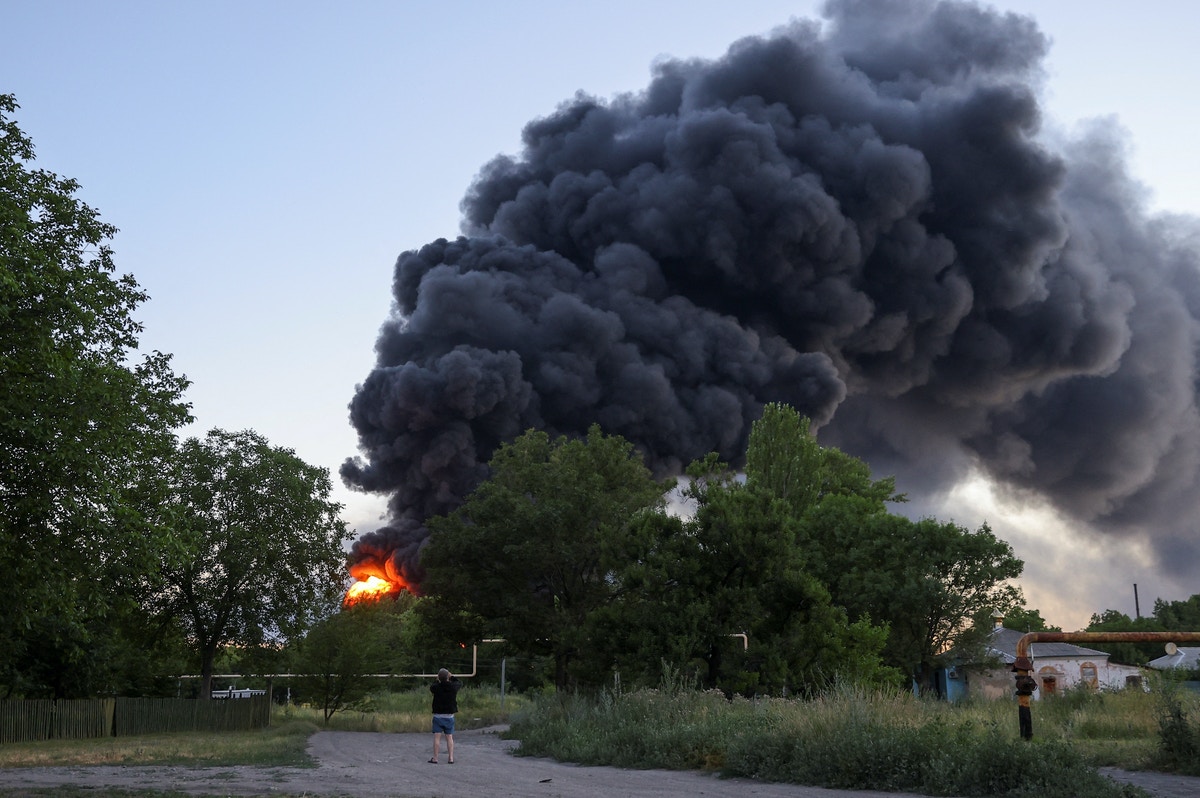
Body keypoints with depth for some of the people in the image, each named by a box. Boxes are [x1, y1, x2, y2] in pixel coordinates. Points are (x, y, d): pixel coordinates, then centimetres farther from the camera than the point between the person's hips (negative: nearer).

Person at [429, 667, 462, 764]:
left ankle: (435, 759, 1)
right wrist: (452, 677, 21)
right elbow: (460, 683, 14)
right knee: (449, 737, 7)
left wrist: (438, 680, 19)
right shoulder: (453, 687, -8)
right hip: (449, 716, 2)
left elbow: (431, 687, 11)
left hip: (438, 715, -2)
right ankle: (451, 758, 6)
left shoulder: (436, 687, -13)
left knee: (437, 737, 1)